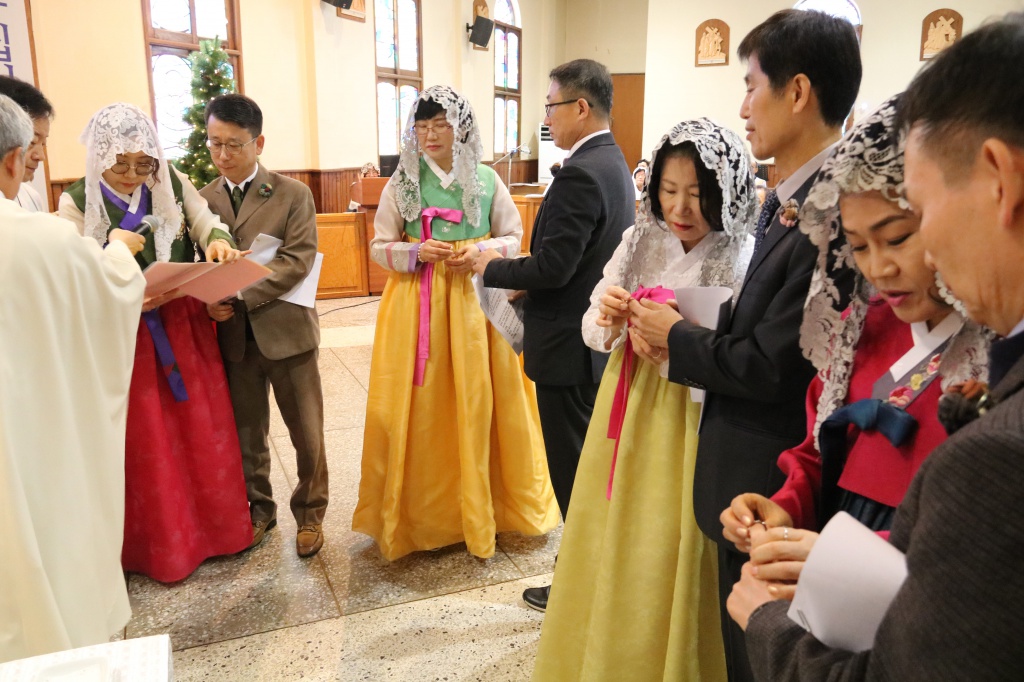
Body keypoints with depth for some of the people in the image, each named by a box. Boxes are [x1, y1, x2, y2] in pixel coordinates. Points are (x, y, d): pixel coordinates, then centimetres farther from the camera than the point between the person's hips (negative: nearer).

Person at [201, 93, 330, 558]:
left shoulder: (292, 194, -3)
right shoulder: (203, 200, 8)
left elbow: (298, 260, -14)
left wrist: (239, 297, -22)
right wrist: (210, 303, -14)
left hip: (286, 331, -3)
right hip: (232, 338, 3)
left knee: (307, 433, 7)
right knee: (247, 435, 15)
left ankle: (309, 513, 27)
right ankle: (258, 510, 35)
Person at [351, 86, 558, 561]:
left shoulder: (486, 180, 4)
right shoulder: (402, 183, 2)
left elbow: (513, 238, 8)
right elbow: (380, 246, 5)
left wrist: (480, 253, -11)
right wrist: (418, 252, -13)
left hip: (475, 300, 1)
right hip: (416, 304, 0)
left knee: (478, 402, 4)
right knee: (420, 408, 2)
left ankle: (481, 505, 24)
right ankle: (422, 512, 19)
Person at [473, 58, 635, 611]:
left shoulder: (579, 174, -21)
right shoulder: (614, 163, 11)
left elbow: (553, 267, -25)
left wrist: (494, 268, -9)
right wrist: (520, 274, 10)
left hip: (571, 346, -10)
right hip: (601, 338, 10)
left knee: (572, 465, 4)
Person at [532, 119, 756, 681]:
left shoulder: (746, 262, -14)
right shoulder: (640, 240, 1)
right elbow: (592, 330, 4)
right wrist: (607, 320, -17)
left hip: (689, 425, -5)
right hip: (624, 410, 5)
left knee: (665, 564, 8)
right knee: (609, 550, 18)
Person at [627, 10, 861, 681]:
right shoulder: (787, 199, 6)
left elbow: (769, 366, -23)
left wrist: (676, 336, -9)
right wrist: (690, 330, -3)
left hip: (773, 492, -9)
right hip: (754, 480, 9)